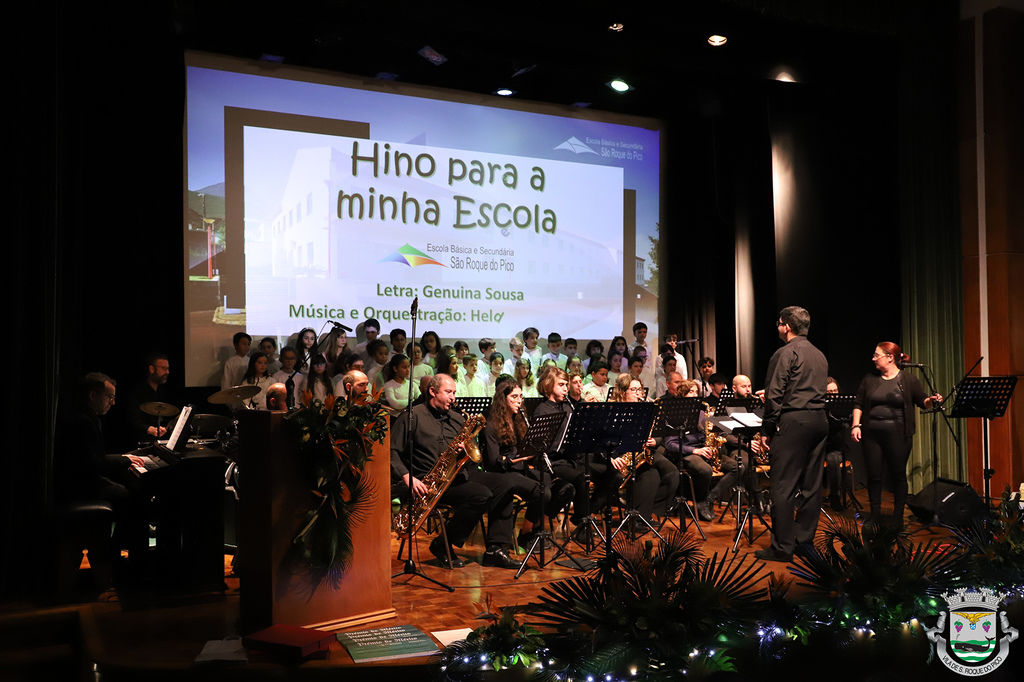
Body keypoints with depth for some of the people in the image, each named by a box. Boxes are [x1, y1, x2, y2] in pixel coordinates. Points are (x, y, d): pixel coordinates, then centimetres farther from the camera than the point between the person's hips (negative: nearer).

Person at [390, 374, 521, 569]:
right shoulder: (413, 416, -1)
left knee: (501, 484, -13)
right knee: (481, 494, -26)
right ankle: (442, 546, -12)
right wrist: (407, 477, -21)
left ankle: (495, 549, -12)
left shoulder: (457, 418, 19)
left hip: (458, 473, 7)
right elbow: (392, 451, -8)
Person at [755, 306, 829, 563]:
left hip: (793, 421, -8)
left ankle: (782, 547, -4)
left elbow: (774, 395, -11)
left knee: (783, 486, -5)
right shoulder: (819, 355, 16)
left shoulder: (785, 353, -7)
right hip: (819, 420, 8)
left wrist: (767, 430, -5)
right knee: (811, 484, 11)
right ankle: (804, 539, 17)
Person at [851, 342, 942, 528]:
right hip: (871, 434, 3)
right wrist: (856, 425, 1)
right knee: (873, 475, 4)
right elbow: (858, 404, 11)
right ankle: (875, 515, 17)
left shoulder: (909, 380, 2)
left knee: (899, 475, 3)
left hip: (897, 434, -2)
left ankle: (898, 516, 15)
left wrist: (931, 401, -16)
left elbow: (922, 401, 5)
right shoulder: (869, 380, 10)